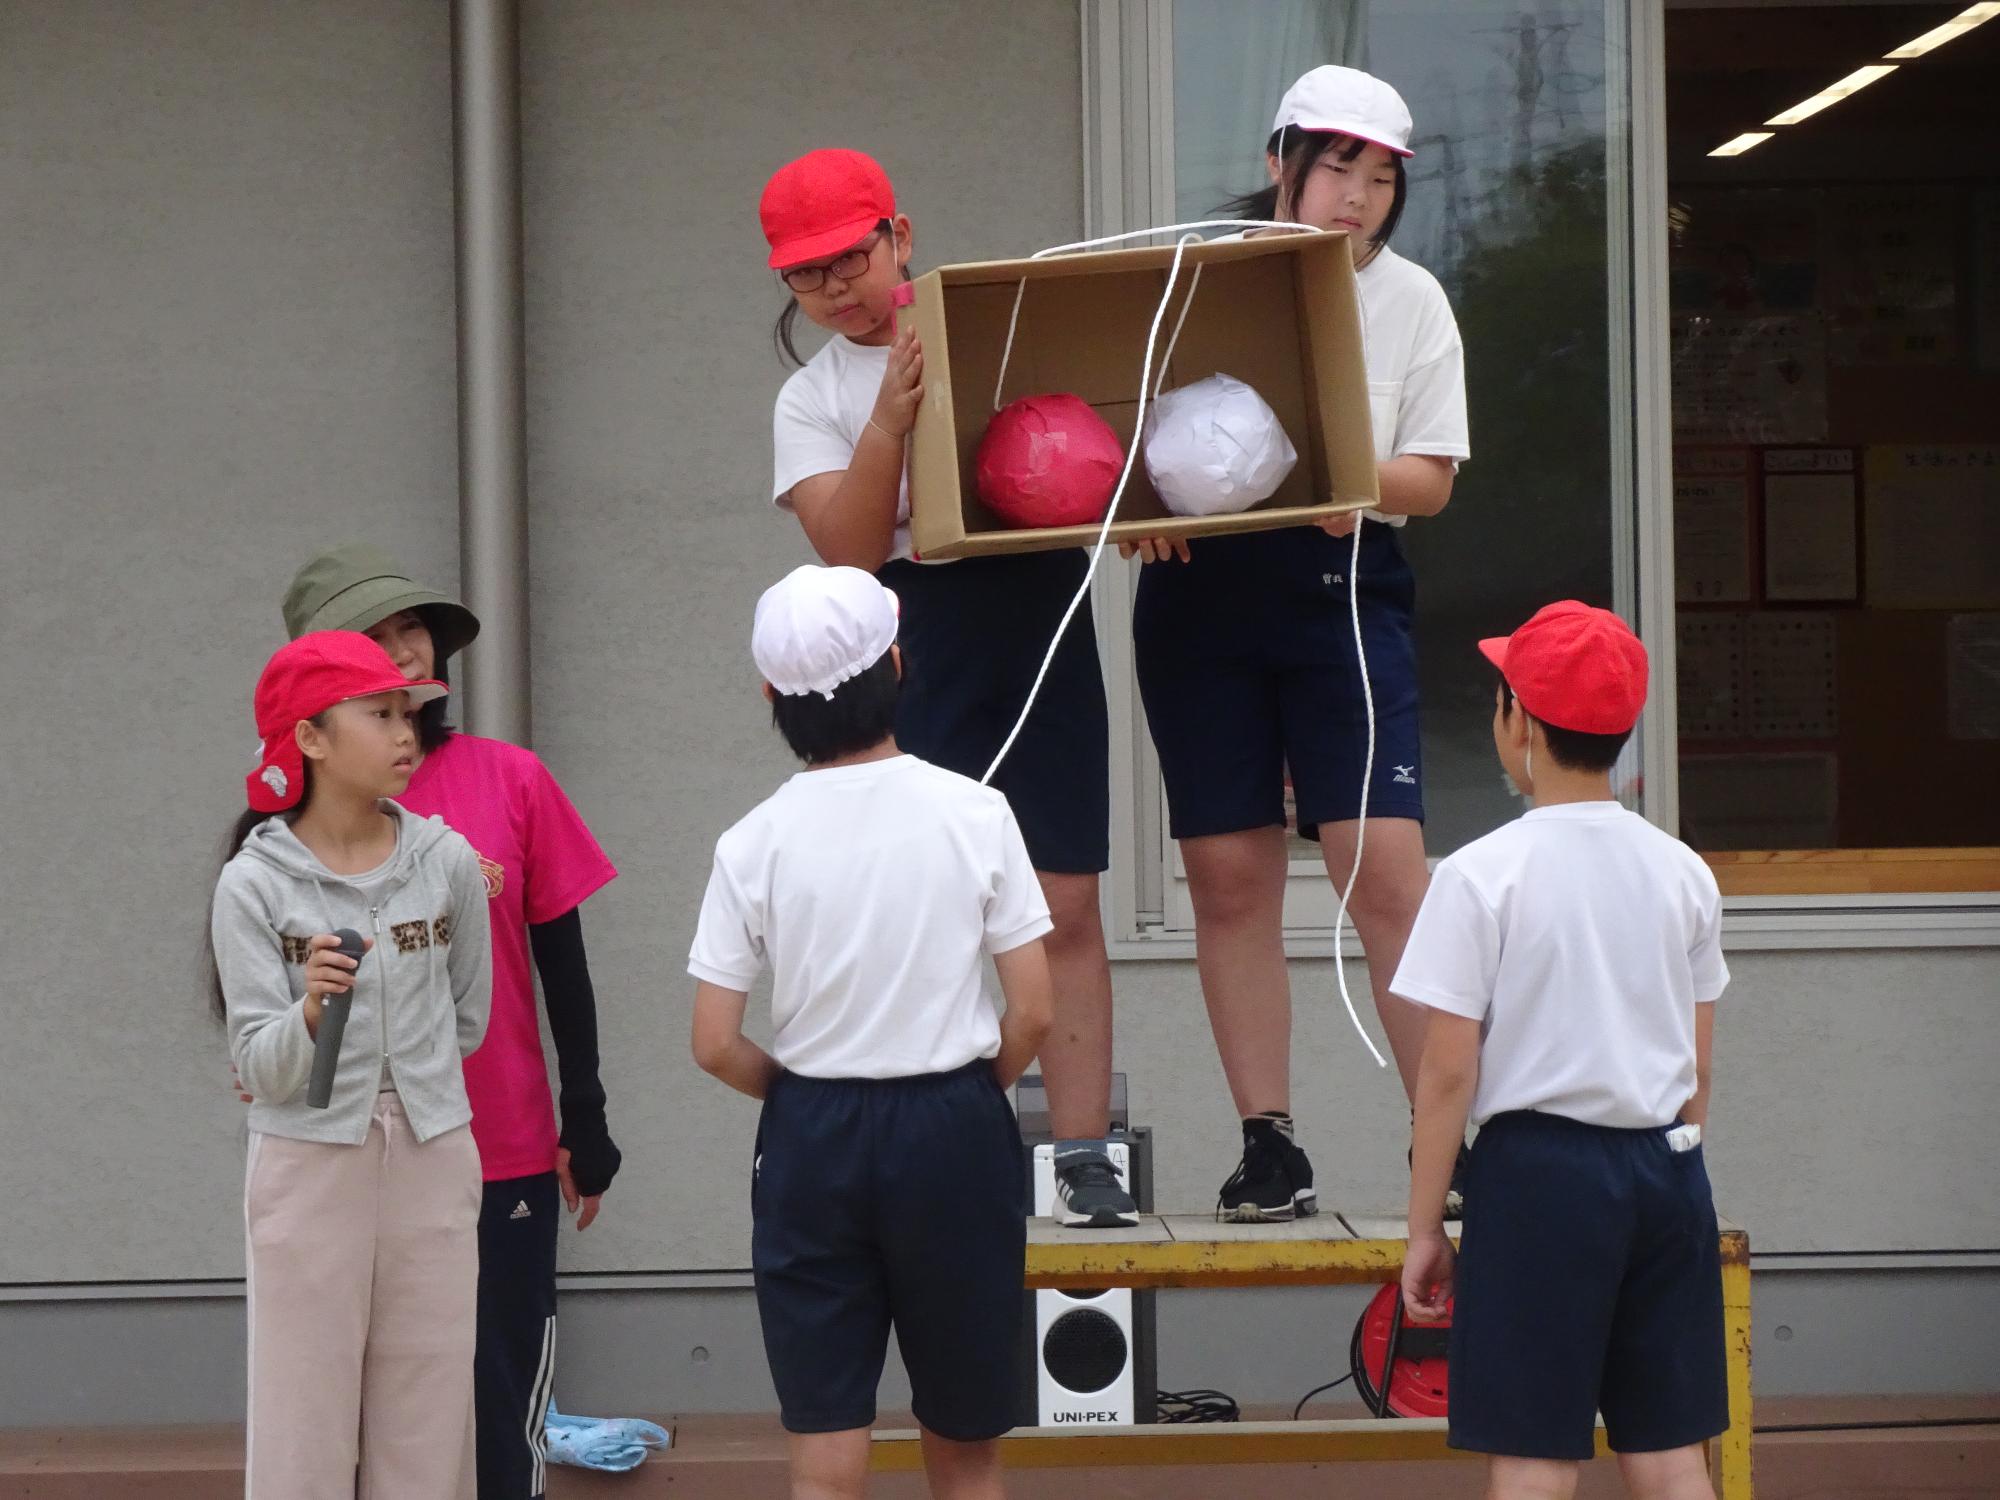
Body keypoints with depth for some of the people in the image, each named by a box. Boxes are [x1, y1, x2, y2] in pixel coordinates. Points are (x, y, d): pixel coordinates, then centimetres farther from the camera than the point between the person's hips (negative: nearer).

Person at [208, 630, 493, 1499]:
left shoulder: (447, 863, 0)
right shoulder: (254, 884, -8)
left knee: (427, 1429, 6)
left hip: (433, 1162, 3)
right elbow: (260, 1069, -13)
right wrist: (311, 1011, -30)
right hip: (311, 1164, -3)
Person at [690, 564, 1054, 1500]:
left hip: (812, 1139, 0)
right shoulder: (972, 813, -6)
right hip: (954, 1126, 0)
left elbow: (715, 1045, -5)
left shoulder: (755, 843, -5)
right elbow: (1032, 1012, -7)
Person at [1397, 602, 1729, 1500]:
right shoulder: (1683, 873, 6)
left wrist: (1425, 1228, -2)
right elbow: (1699, 1067, 11)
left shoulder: (1483, 876, -9)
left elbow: (1448, 1075, -9)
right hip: (1666, 1166, 5)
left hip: (1538, 1167, -5)